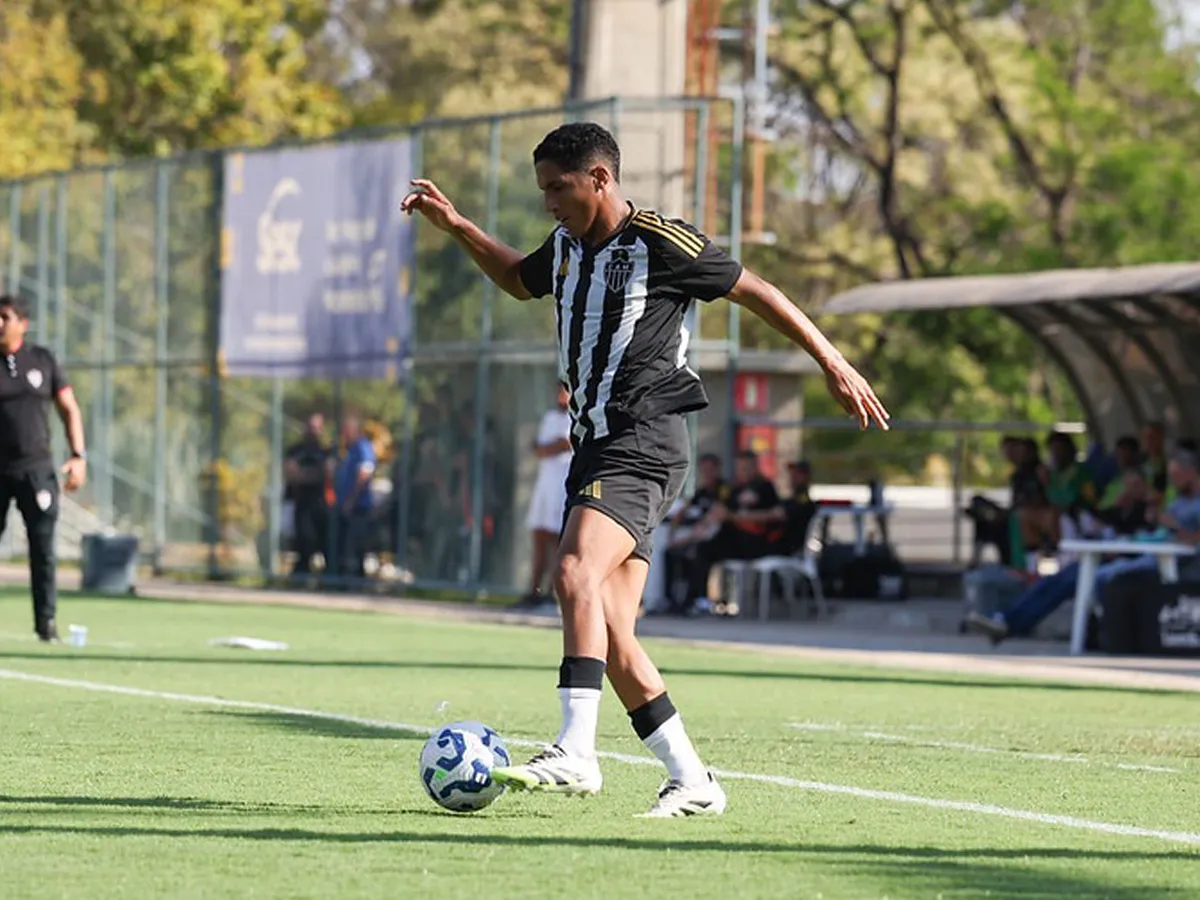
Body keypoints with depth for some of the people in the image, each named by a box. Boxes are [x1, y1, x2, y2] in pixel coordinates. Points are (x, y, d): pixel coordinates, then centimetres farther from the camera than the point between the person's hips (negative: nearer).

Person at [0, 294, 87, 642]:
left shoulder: (43, 360, 6)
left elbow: (69, 409, 10)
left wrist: (79, 456, 0)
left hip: (36, 469, 1)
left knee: (43, 548, -4)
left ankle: (46, 622, 0)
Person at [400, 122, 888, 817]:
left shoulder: (659, 243, -8)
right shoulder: (568, 246, 15)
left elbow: (757, 292, -2)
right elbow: (520, 280, 38)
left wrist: (835, 365, -2)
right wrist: (455, 225, 26)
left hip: (643, 443, -9)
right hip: (597, 447, 9)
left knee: (577, 573, -28)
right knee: (609, 634, 1)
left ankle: (576, 753, -36)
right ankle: (692, 780, 7)